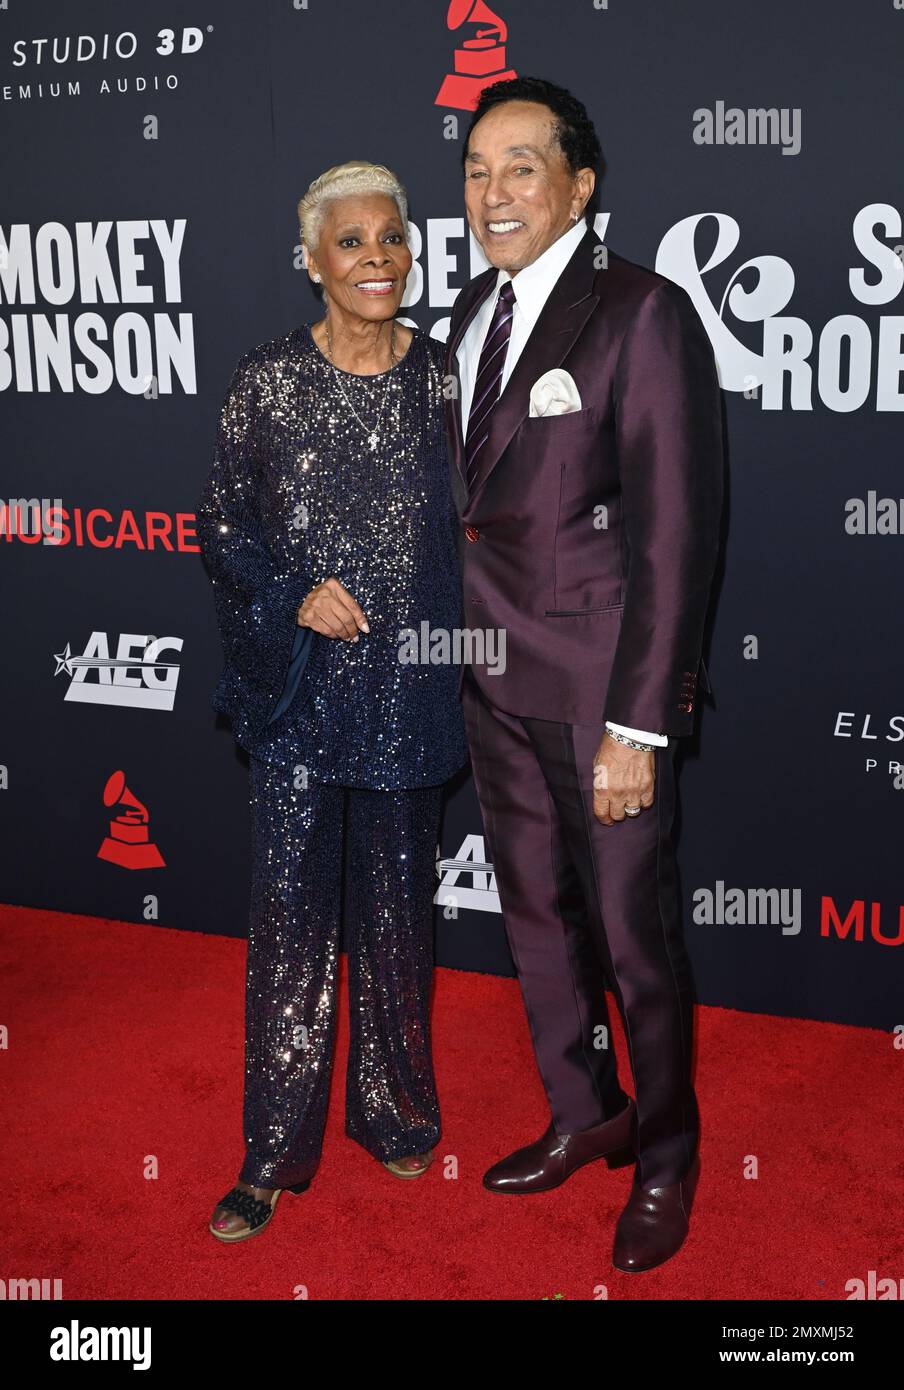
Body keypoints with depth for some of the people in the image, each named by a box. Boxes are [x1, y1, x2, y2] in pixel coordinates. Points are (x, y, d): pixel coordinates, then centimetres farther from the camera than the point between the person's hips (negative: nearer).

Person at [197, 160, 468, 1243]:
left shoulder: (441, 376, 2)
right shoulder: (267, 380, -2)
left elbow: (463, 524, 9)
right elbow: (221, 524, 3)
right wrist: (291, 595, -12)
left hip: (407, 684, 2)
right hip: (298, 682, -1)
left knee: (397, 903, 12)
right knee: (289, 908, 3)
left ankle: (392, 1110, 32)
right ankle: (274, 1153, 17)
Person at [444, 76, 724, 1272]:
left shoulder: (644, 315, -13)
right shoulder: (476, 311, 10)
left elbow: (677, 534, -16)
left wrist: (636, 725, -18)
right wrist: (465, 648, 8)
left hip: (601, 688, -7)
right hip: (498, 679, 7)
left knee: (634, 935, 5)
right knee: (536, 911, 18)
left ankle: (665, 1160, 30)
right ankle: (582, 1118, 39)